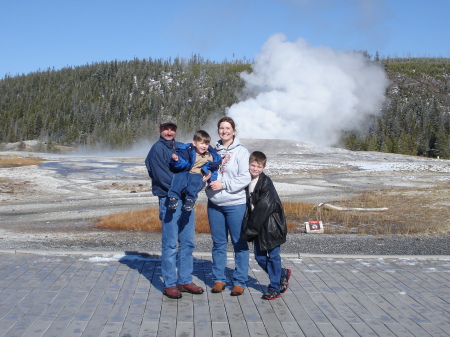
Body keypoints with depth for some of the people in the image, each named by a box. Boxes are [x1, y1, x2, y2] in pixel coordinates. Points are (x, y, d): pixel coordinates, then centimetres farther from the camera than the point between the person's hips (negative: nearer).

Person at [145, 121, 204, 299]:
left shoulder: (182, 147, 16)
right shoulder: (157, 149, -4)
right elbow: (162, 177, -13)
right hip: (169, 199, -6)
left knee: (187, 243, 10)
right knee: (170, 244, 0)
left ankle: (185, 281, 20)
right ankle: (169, 284, 9)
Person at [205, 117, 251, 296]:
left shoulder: (241, 151, -4)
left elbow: (245, 178, -13)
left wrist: (223, 185, -17)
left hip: (236, 204, -4)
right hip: (214, 204, 4)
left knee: (239, 243, 3)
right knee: (218, 243, 12)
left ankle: (240, 281, 14)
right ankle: (219, 279, 23)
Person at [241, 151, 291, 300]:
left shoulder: (266, 183, -16)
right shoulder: (248, 182, 7)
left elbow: (264, 207, -21)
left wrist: (251, 227, -19)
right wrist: (248, 226, 2)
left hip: (271, 225, -7)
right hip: (258, 226, 7)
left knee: (272, 256, 3)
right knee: (259, 257, 12)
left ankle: (275, 288, 17)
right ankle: (283, 274, 33)